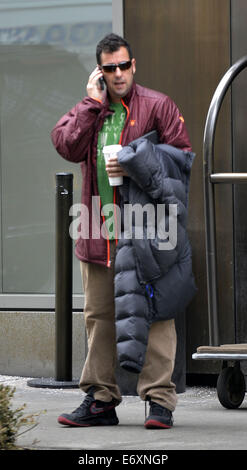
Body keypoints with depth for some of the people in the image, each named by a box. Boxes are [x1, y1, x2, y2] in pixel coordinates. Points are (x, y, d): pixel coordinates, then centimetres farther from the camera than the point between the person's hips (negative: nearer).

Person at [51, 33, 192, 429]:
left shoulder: (157, 106, 3)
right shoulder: (87, 109, 14)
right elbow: (67, 146, -5)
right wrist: (94, 102, -5)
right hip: (98, 231, 5)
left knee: (153, 313, -6)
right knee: (99, 316, 8)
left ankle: (159, 399, -4)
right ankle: (100, 400, 15)